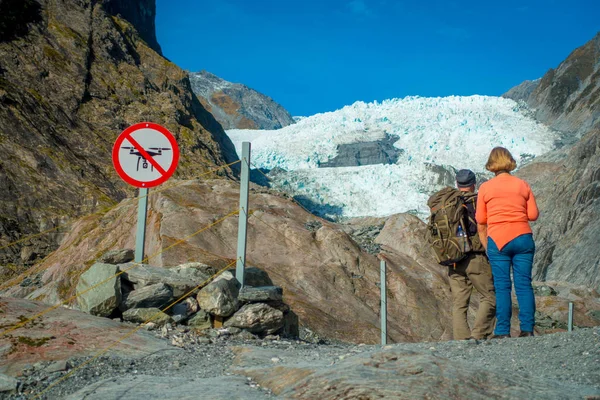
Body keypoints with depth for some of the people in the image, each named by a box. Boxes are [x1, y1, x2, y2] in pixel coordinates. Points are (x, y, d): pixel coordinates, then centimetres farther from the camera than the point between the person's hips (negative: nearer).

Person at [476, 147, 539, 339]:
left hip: (497, 240, -1)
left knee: (502, 286, 3)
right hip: (523, 238, 1)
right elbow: (533, 215, 3)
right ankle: (527, 329, 5)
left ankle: (503, 332, 3)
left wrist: (486, 247, 12)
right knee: (524, 284, 5)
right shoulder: (523, 185, 4)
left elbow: (480, 221, 3)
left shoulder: (485, 188, 1)